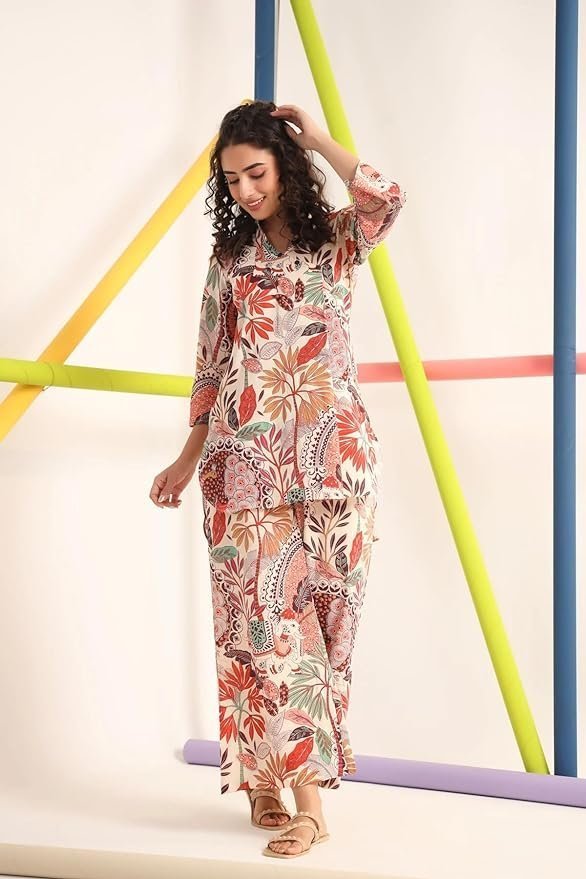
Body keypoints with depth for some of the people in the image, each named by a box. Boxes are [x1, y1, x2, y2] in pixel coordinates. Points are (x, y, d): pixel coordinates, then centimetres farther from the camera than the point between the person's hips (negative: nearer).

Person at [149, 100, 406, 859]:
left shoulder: (336, 238, 6)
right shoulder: (230, 257, 14)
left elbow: (385, 198, -17)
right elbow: (211, 365, 17)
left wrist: (317, 138, -6)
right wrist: (189, 458, 16)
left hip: (326, 447, -2)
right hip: (246, 453, 2)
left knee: (306, 606, -4)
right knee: (257, 607, -4)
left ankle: (300, 790, -2)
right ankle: (266, 780, 2)